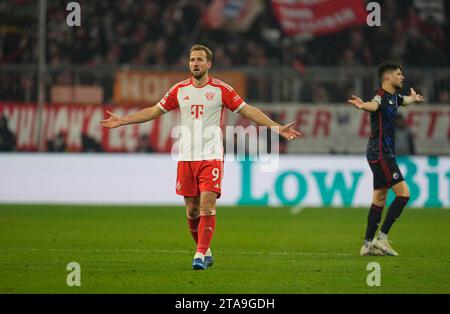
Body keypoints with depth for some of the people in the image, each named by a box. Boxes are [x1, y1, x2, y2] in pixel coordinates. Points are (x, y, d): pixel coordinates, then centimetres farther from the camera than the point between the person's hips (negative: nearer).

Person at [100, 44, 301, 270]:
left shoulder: (221, 90, -1)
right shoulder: (179, 90, 8)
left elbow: (248, 111, 1)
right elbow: (155, 111, 16)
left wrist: (277, 128, -7)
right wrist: (121, 121, 14)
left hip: (211, 157, -3)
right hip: (186, 157, 3)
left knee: (207, 206, -14)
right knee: (192, 210, 5)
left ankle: (201, 254, -13)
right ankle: (205, 252, 21)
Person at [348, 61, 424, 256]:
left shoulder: (394, 97, 13)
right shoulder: (382, 96, -16)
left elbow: (403, 100, 39)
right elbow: (374, 105, -41)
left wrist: (413, 98, 59)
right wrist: (363, 106, -64)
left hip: (384, 154, 10)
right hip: (381, 154, -10)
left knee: (380, 198, 11)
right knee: (403, 193, -13)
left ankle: (368, 244, 13)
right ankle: (382, 238, -12)